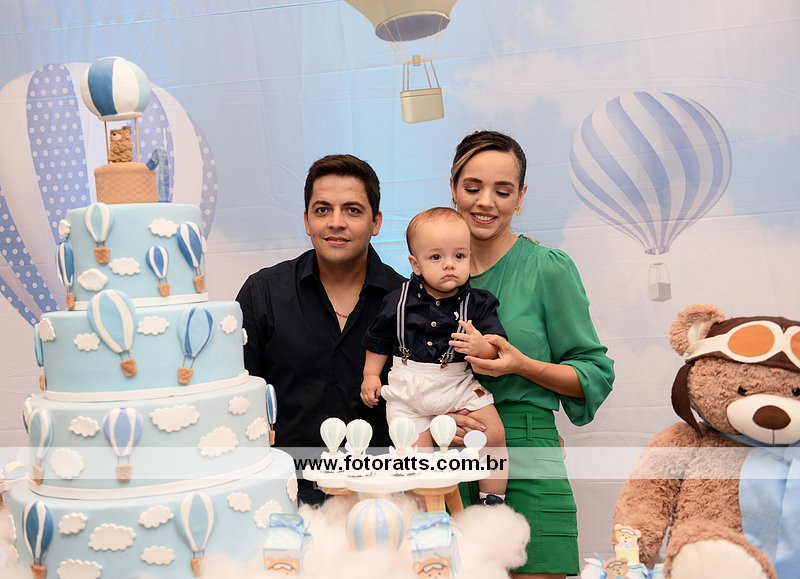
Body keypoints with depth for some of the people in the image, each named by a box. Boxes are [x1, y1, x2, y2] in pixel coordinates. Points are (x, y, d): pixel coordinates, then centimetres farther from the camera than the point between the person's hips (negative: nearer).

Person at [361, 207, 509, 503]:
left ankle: (494, 500, 9)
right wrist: (370, 375, 11)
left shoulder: (478, 303, -5)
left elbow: (497, 344, -11)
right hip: (408, 389, 0)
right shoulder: (400, 301, -3)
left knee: (494, 433, -11)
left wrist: (482, 347, -32)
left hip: (460, 384, 0)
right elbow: (379, 339, 12)